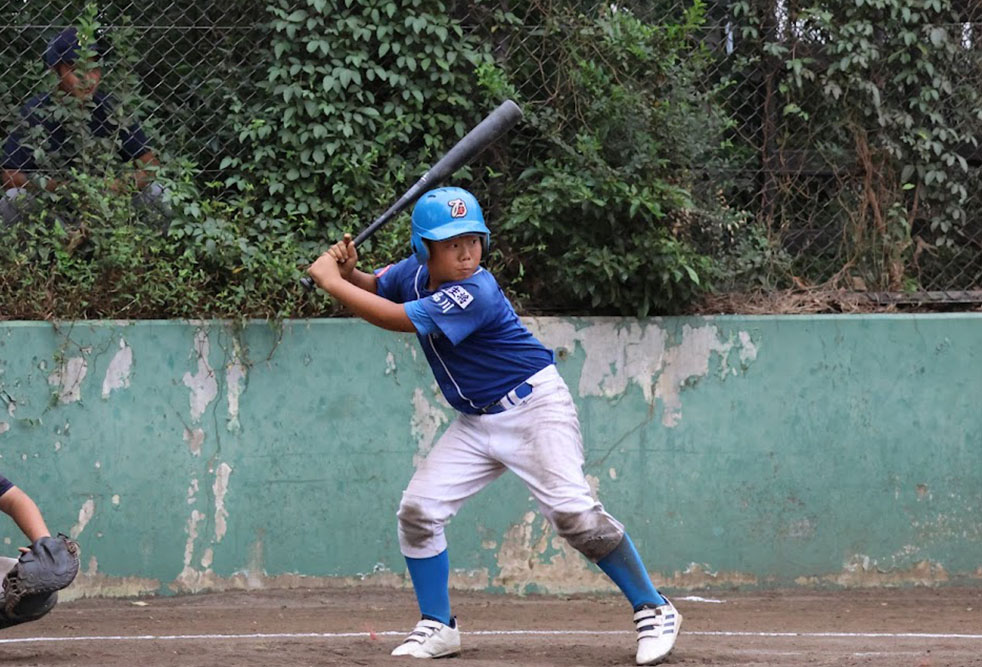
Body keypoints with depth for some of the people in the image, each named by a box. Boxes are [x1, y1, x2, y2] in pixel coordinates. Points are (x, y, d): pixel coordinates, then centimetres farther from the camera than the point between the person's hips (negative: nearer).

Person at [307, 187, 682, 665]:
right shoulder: (415, 273, -3)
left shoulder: (474, 294, -28)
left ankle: (653, 611, -10)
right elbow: (373, 288, 16)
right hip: (476, 423, 8)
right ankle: (438, 628, 11)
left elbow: (396, 319, -31)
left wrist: (330, 281, -22)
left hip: (533, 408, -8)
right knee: (417, 509, -2)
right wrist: (347, 271, -8)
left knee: (572, 512, -20)